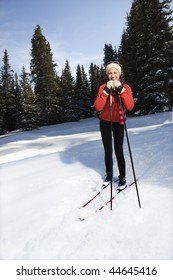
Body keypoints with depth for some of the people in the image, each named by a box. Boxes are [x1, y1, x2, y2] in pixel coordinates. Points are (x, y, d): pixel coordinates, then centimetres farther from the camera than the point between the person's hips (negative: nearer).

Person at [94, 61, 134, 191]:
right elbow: (98, 107, -22)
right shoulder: (103, 87, -9)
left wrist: (120, 89, -28)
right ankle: (109, 175, 24)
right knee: (108, 151, 6)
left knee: (119, 151, -8)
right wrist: (107, 90, -27)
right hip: (105, 122, 1)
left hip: (119, 123, -1)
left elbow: (130, 106, -25)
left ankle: (122, 178, 8)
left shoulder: (126, 87, -9)